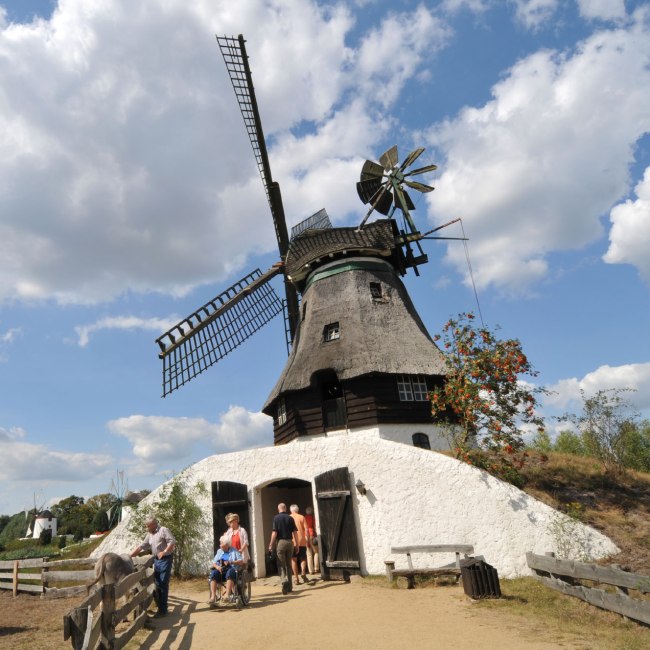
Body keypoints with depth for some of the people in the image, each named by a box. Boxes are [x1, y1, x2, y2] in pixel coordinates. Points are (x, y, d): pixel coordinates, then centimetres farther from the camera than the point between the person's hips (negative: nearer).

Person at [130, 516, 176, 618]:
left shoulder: (163, 530, -9)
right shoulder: (149, 535, 15)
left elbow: (172, 542, -17)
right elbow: (141, 546, 15)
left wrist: (164, 552, -27)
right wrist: (129, 556, 9)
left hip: (165, 560, -8)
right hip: (156, 560, 8)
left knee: (163, 584, -6)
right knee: (158, 585, 11)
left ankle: (163, 610, 0)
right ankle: (160, 608, 21)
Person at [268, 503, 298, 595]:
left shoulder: (276, 518, -6)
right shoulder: (290, 518, 4)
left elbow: (274, 533, -11)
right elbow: (295, 532, 2)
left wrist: (271, 545, -4)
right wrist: (296, 544, 9)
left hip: (281, 542, -3)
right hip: (290, 542, 4)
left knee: (281, 564, 3)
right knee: (288, 564, 14)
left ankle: (284, 580, -22)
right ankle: (289, 586, 19)